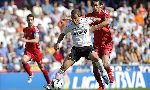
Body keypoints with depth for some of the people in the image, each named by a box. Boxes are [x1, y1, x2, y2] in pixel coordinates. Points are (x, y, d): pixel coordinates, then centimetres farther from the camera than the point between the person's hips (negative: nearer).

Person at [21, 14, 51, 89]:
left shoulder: (35, 29, -14)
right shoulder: (25, 29, 6)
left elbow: (36, 40, -28)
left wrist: (26, 40, -37)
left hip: (36, 50, -4)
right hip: (28, 50, 4)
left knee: (42, 68, 5)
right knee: (24, 61, -28)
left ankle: (49, 83, 21)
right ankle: (30, 75, -6)